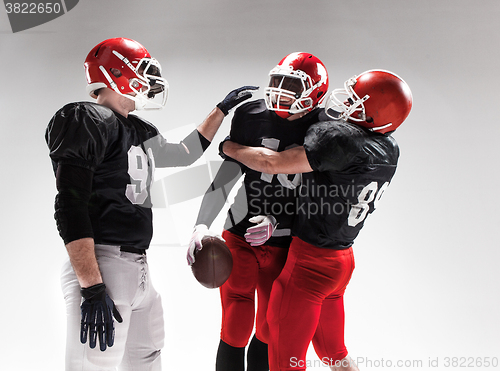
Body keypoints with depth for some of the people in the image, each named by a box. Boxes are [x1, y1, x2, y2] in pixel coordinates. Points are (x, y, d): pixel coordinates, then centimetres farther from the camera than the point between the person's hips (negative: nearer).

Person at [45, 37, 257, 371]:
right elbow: (70, 208, -19)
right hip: (102, 268, -10)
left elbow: (184, 153, 34)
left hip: (137, 268, 10)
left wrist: (223, 108, 35)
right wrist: (92, 289, -24)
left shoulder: (139, 131, 17)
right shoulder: (87, 122, -11)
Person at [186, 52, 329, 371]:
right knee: (235, 333, 3)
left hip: (284, 246, 0)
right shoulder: (251, 115, -4)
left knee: (269, 332, 13)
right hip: (241, 238, 0)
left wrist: (275, 223, -17)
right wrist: (202, 225, -12)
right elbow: (228, 172, -3)